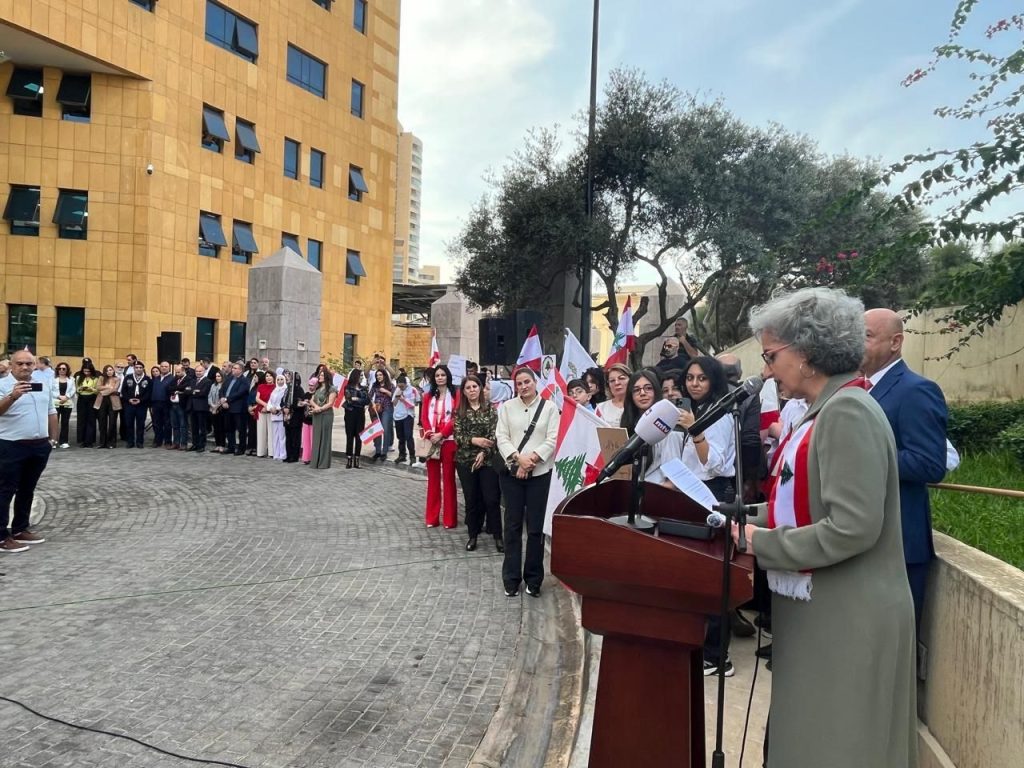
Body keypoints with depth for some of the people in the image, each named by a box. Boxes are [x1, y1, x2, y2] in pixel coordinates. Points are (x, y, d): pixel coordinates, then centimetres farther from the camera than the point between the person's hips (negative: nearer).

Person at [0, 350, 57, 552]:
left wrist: (53, 438, 16)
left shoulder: (43, 386, 11)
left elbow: (51, 413, 19)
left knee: (27, 490, 15)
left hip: (39, 446, 6)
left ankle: (20, 530, 25)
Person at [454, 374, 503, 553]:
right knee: (471, 500, 8)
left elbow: (494, 434, -5)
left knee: (491, 499, -3)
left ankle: (498, 536, 8)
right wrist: (474, 440, -18)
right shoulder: (459, 411, 5)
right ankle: (473, 535, 20)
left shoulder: (490, 408, 1)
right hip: (465, 461, 2)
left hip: (487, 460, -1)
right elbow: (458, 437, -2)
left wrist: (483, 453, -15)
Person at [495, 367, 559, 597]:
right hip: (511, 473, 1)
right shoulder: (507, 407, 6)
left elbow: (552, 440, -5)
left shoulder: (549, 408, 1)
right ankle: (511, 578, 18)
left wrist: (531, 460, -15)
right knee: (512, 526, 8)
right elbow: (501, 437, -1)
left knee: (535, 527, 4)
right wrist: (518, 458, -16)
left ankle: (533, 579, 17)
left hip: (539, 474, -1)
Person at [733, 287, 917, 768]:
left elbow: (852, 527, -26)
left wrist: (762, 544, -17)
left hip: (845, 621, -9)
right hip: (823, 611, 9)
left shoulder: (848, 411, -20)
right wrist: (749, 522, 1)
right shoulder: (828, 410, 10)